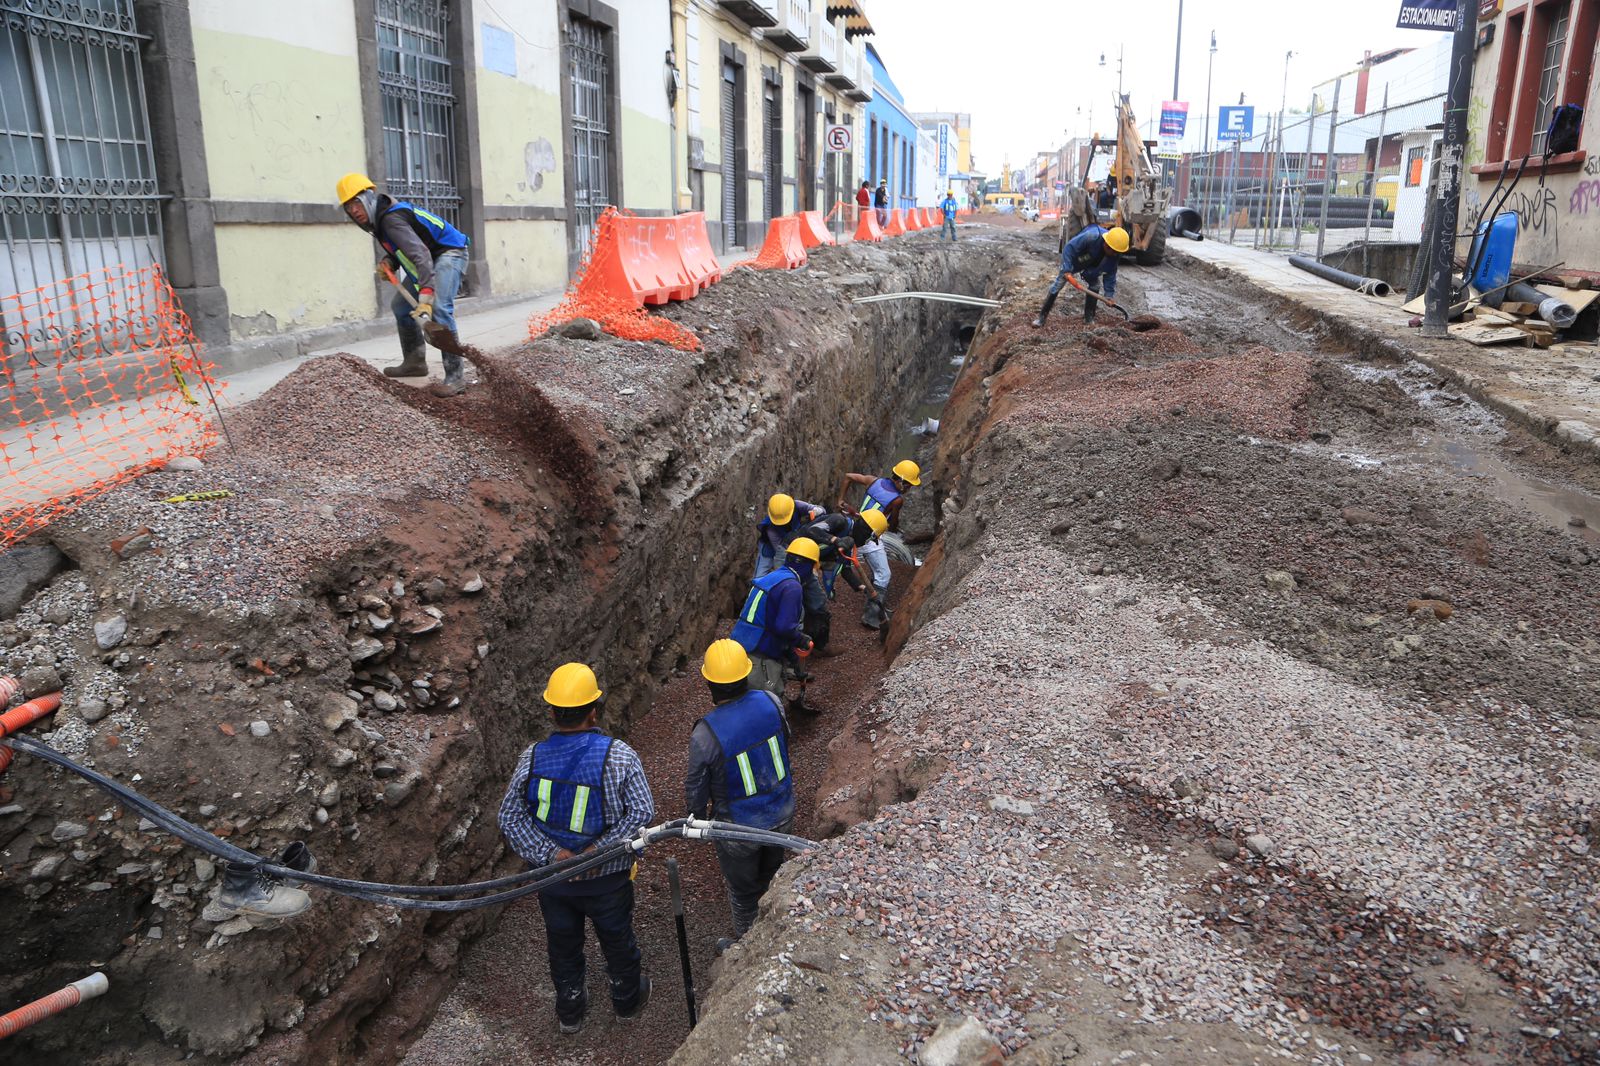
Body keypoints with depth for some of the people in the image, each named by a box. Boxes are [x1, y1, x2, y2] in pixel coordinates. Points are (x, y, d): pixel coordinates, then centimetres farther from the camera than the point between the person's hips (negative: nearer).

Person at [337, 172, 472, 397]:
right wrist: (388, 263, -6)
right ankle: (414, 362, 28)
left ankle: (456, 376, -32)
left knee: (439, 309, -30)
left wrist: (425, 299, -50)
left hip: (449, 253, -11)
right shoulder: (378, 218, 4)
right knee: (401, 306, 17)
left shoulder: (391, 219, -27)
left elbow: (420, 255, -40)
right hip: (430, 258, 11)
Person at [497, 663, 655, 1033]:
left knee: (563, 945, 25)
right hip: (606, 878, -2)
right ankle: (627, 1000, 48)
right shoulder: (618, 756, -23)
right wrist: (600, 849, -23)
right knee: (617, 940, 24)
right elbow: (642, 811, -27)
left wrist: (551, 854, -17)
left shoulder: (532, 758, -14)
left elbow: (509, 817, -13)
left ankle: (570, 1011, 47)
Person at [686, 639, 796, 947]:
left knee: (742, 891, 21)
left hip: (740, 828, -5)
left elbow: (696, 789, -16)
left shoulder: (705, 735, -31)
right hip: (782, 814, 5)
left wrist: (695, 818, 6)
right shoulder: (770, 701, -19)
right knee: (772, 874, 30)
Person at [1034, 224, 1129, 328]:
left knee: (1095, 286, -5)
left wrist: (1109, 295, -19)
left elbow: (1110, 275, -14)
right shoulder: (1091, 237, -43)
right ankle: (1042, 317, -7)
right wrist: (1067, 269, -41)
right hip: (1072, 261, -5)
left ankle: (1089, 318, 10)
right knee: (1058, 284, -11)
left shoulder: (1113, 256, -24)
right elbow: (1069, 247, -37)